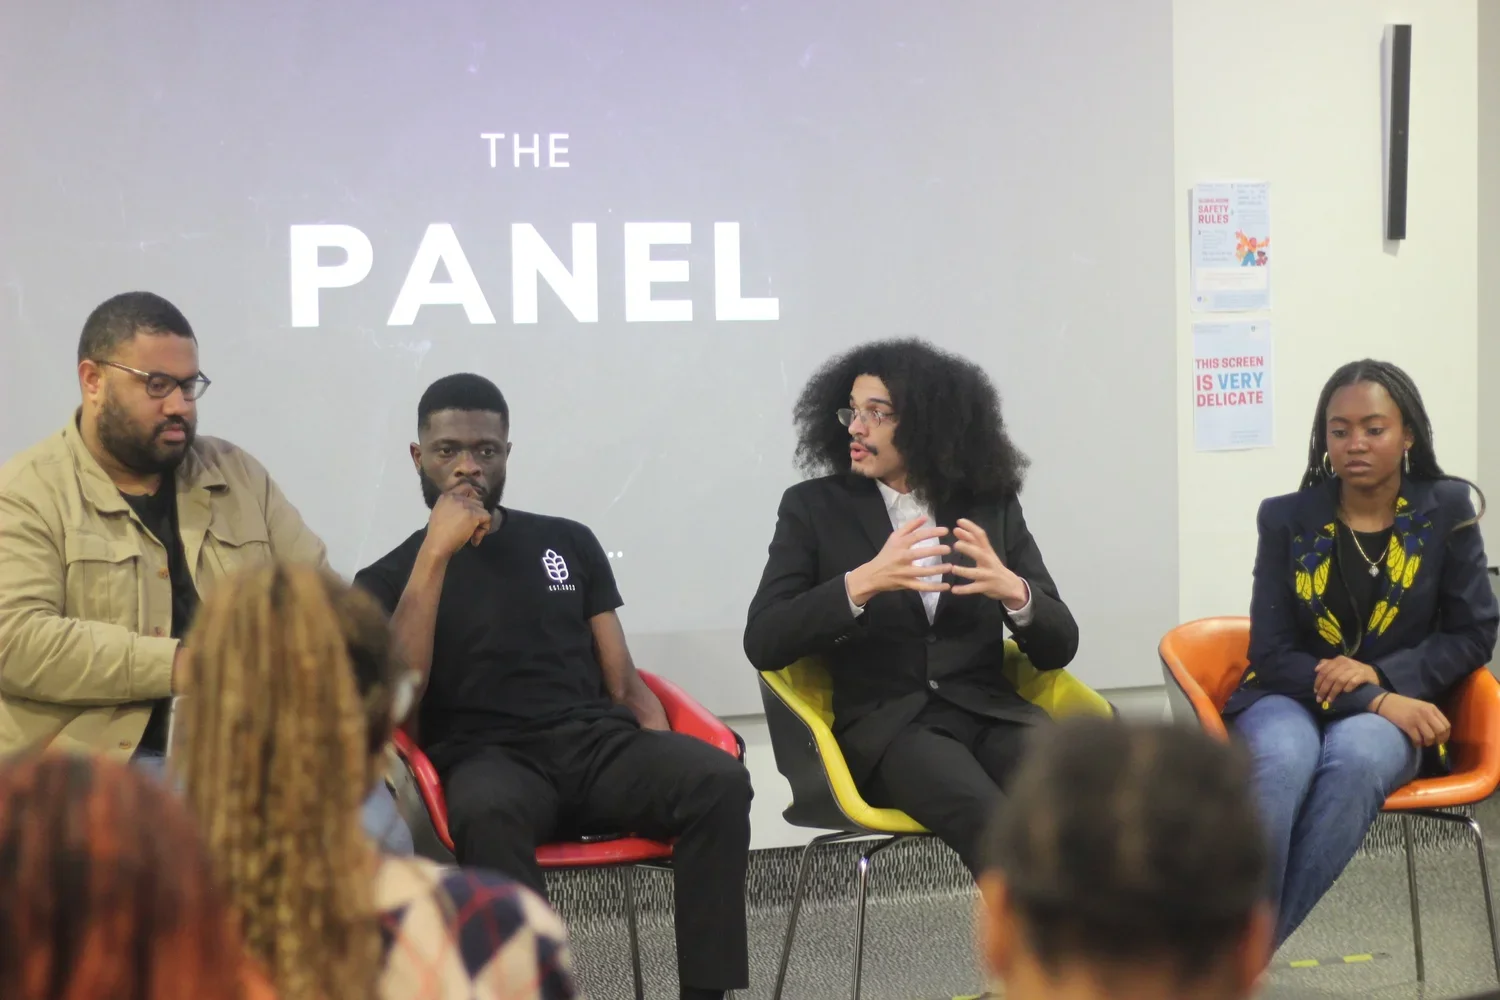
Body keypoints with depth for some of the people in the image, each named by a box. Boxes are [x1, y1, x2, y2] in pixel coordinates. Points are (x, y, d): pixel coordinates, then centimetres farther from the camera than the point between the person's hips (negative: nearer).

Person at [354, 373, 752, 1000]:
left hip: (599, 743, 3)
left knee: (718, 778, -28)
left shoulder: (569, 541, 21)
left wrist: (666, 767, -2)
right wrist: (436, 553, -7)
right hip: (487, 758, -3)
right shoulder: (387, 579, 14)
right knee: (487, 814, -40)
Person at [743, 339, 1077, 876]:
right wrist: (861, 583, -19)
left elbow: (1059, 646, 9)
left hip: (990, 711, 3)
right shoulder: (814, 507, 7)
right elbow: (763, 643, -4)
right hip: (886, 724, -3)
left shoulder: (992, 505, 11)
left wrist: (1012, 591, -14)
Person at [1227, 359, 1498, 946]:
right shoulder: (1286, 519, 1)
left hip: (1392, 709, 0)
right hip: (1290, 700, 0)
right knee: (1283, 760, -37)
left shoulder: (1446, 510, 2)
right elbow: (1271, 653, -3)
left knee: (1358, 756, -38)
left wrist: (1381, 677, -15)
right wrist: (1373, 702, -18)